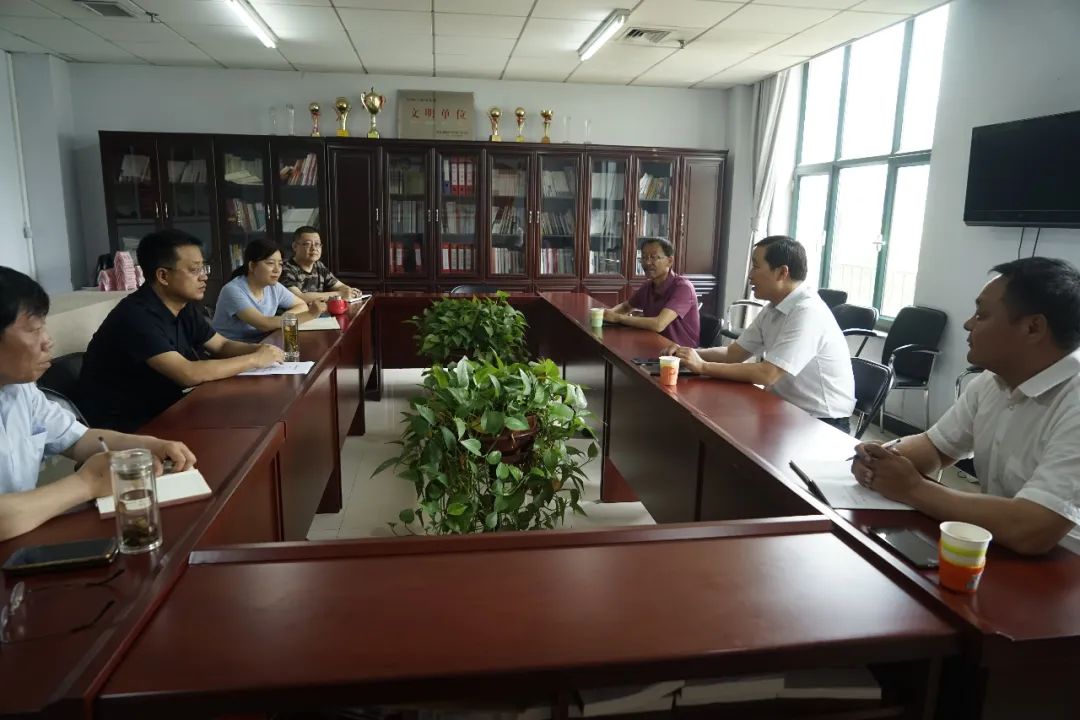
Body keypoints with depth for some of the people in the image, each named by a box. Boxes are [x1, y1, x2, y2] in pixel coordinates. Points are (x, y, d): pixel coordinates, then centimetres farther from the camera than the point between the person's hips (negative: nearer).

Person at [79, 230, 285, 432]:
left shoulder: (185, 306, 2)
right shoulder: (136, 316, -25)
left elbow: (222, 346, 11)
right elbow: (188, 374, -32)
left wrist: (258, 349, -11)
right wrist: (255, 359, -23)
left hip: (160, 410, 8)